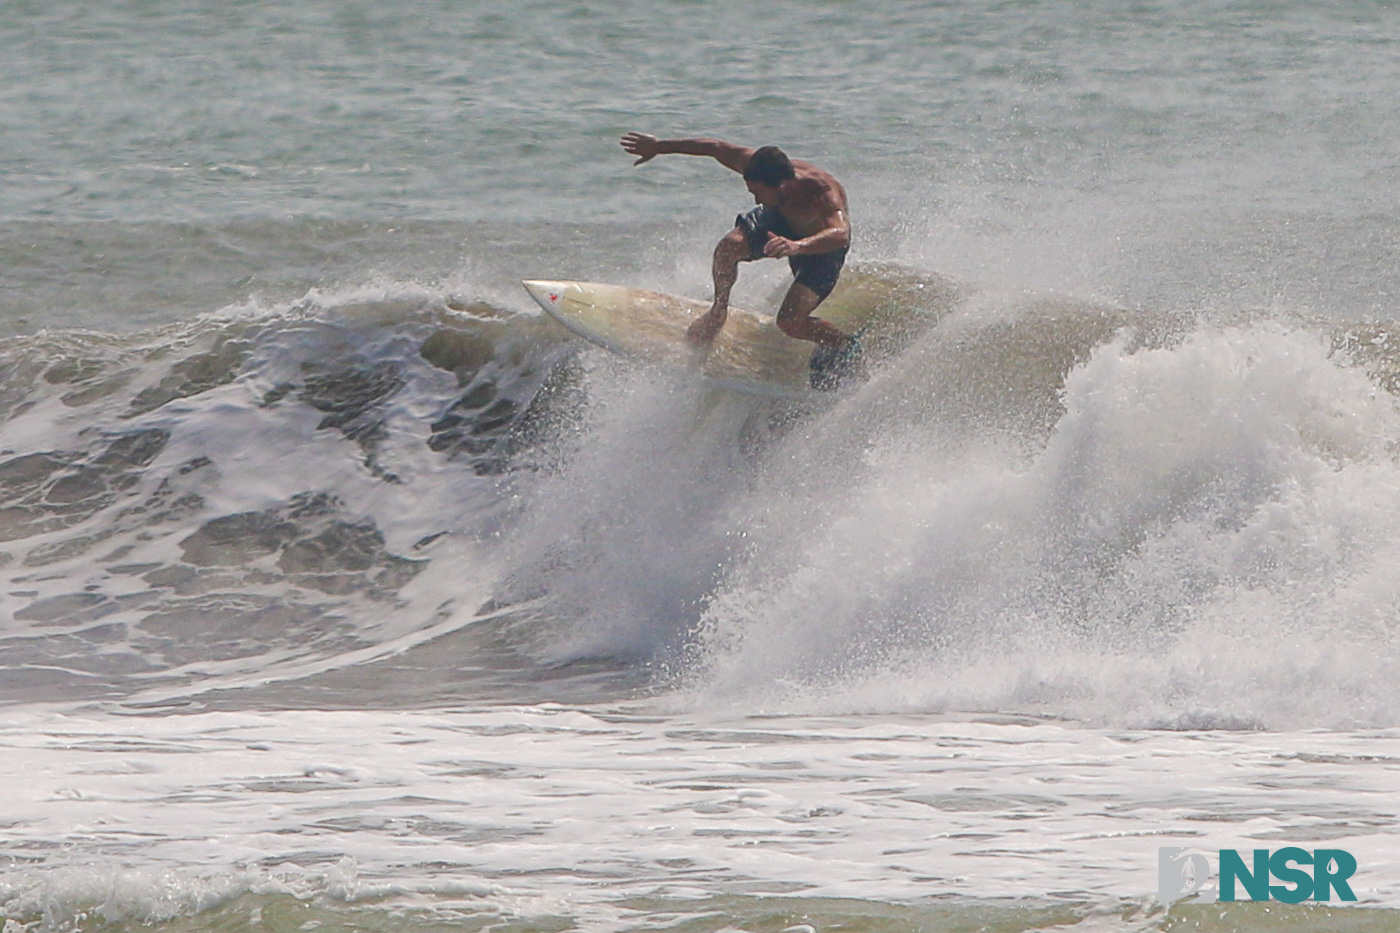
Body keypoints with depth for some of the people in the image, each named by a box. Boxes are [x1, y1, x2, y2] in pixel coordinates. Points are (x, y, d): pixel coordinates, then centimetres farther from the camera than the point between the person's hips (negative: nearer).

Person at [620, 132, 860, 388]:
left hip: (822, 249, -5)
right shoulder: (757, 166, -30)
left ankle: (843, 344, 11)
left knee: (789, 321, -20)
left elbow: (840, 234, -63)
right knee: (728, 247, -24)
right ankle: (718, 311, 6)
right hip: (781, 221, 5)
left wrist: (797, 246, -81)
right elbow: (717, 148, -14)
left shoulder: (823, 194, -44)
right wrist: (659, 146, -6)